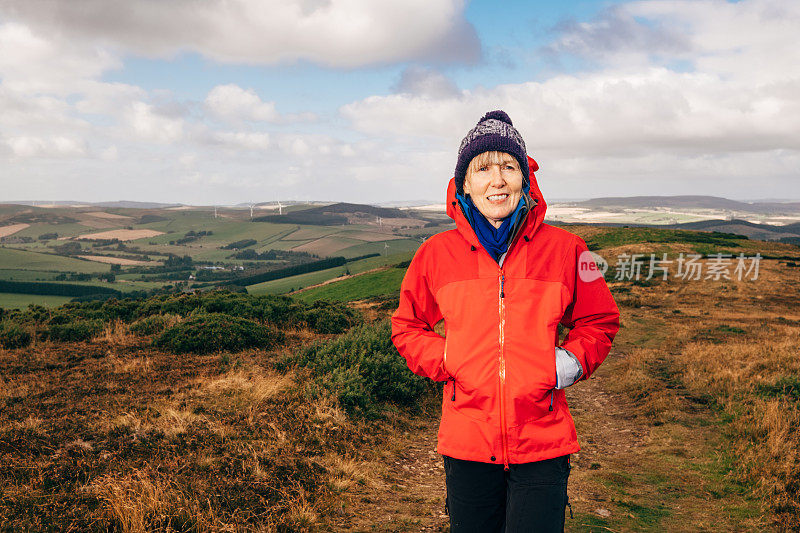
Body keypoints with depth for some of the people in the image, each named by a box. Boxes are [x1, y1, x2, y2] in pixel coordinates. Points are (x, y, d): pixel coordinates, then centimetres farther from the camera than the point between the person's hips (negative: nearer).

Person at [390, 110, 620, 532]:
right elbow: (407, 326, 12)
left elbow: (600, 321, 12)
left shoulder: (564, 249, -1)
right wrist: (445, 361, -5)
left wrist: (573, 360, -6)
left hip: (543, 445, -1)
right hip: (466, 444, 1)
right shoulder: (436, 253, 0)